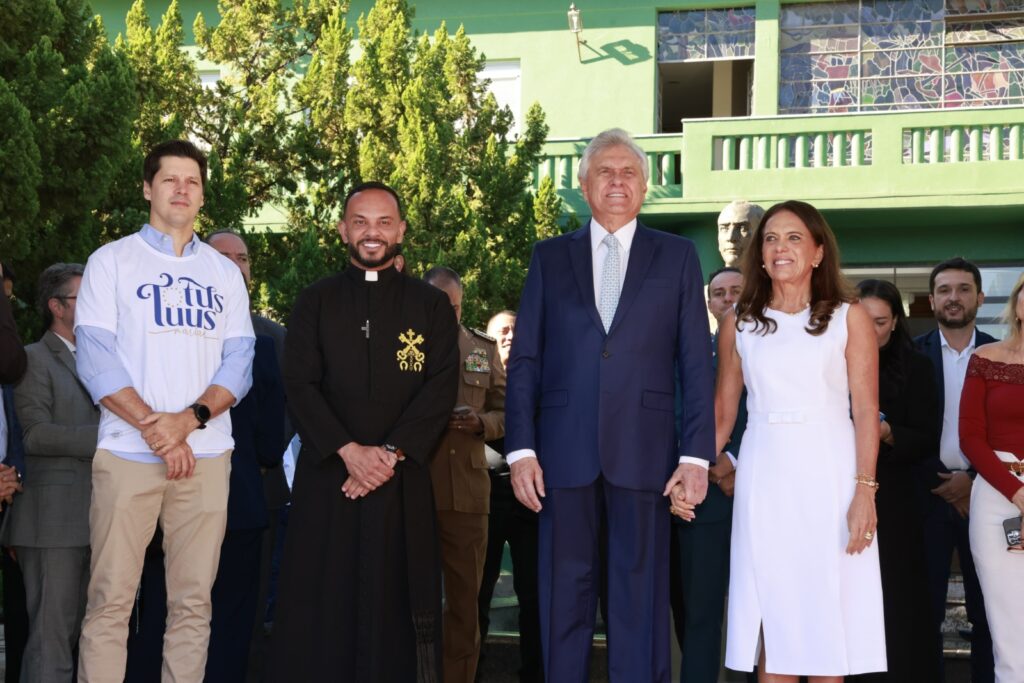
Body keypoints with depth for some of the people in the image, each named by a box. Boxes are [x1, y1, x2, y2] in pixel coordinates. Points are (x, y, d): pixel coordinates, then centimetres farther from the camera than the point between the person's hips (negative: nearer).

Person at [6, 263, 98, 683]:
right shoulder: (35, 359, -2)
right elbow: (34, 433, -14)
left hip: (95, 519, 7)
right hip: (54, 520, -7)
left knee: (85, 634, 9)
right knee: (51, 633, -8)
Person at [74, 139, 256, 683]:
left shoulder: (224, 273, 15)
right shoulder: (112, 261, 6)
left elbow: (238, 365, 6)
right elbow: (96, 358, -3)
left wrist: (189, 419, -11)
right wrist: (153, 428, -12)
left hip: (206, 455, 3)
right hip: (127, 453, -3)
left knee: (193, 601, 2)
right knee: (111, 599, -5)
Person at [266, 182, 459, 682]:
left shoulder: (432, 307, 8)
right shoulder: (315, 302, 9)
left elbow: (442, 388, 0)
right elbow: (299, 385, 0)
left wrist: (390, 453, -12)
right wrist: (349, 450, -13)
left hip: (402, 480, 0)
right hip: (326, 475, 0)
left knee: (395, 604, 1)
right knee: (319, 607, 0)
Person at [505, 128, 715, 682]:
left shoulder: (676, 256, 9)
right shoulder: (550, 257, 12)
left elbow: (696, 363, 5)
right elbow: (524, 360, 8)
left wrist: (696, 455, -3)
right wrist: (521, 449, -2)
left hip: (643, 453, -1)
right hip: (565, 452, 1)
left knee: (641, 600, 1)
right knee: (564, 597, 5)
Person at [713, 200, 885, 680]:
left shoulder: (848, 318, 3)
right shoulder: (739, 323, 10)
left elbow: (866, 412, -2)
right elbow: (723, 410, 12)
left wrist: (865, 491, -11)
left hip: (828, 477, -2)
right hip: (764, 481, 2)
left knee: (827, 625, 0)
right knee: (773, 629, 1)